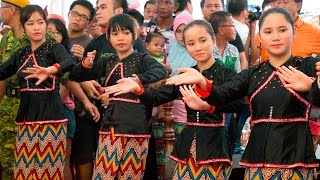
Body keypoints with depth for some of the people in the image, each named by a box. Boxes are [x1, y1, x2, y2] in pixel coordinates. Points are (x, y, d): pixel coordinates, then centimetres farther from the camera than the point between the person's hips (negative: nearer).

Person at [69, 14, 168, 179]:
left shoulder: (141, 59, 1)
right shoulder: (107, 62, 12)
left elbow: (161, 71, -20)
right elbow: (75, 77, 15)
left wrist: (139, 79, -38)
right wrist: (86, 64, -7)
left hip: (135, 126, -3)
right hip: (111, 125, 3)